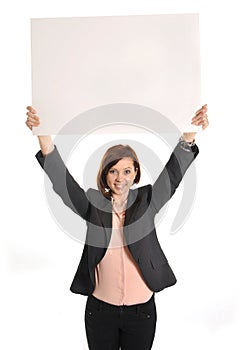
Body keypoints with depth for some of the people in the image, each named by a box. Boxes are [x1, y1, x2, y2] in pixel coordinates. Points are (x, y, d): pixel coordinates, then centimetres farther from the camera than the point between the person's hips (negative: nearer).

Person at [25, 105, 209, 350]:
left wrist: (190, 134, -26)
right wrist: (43, 136, -27)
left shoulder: (146, 201, -4)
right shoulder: (93, 203, -5)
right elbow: (61, 178, -15)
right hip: (100, 308, 0)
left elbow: (173, 172, -12)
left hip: (141, 309, 0)